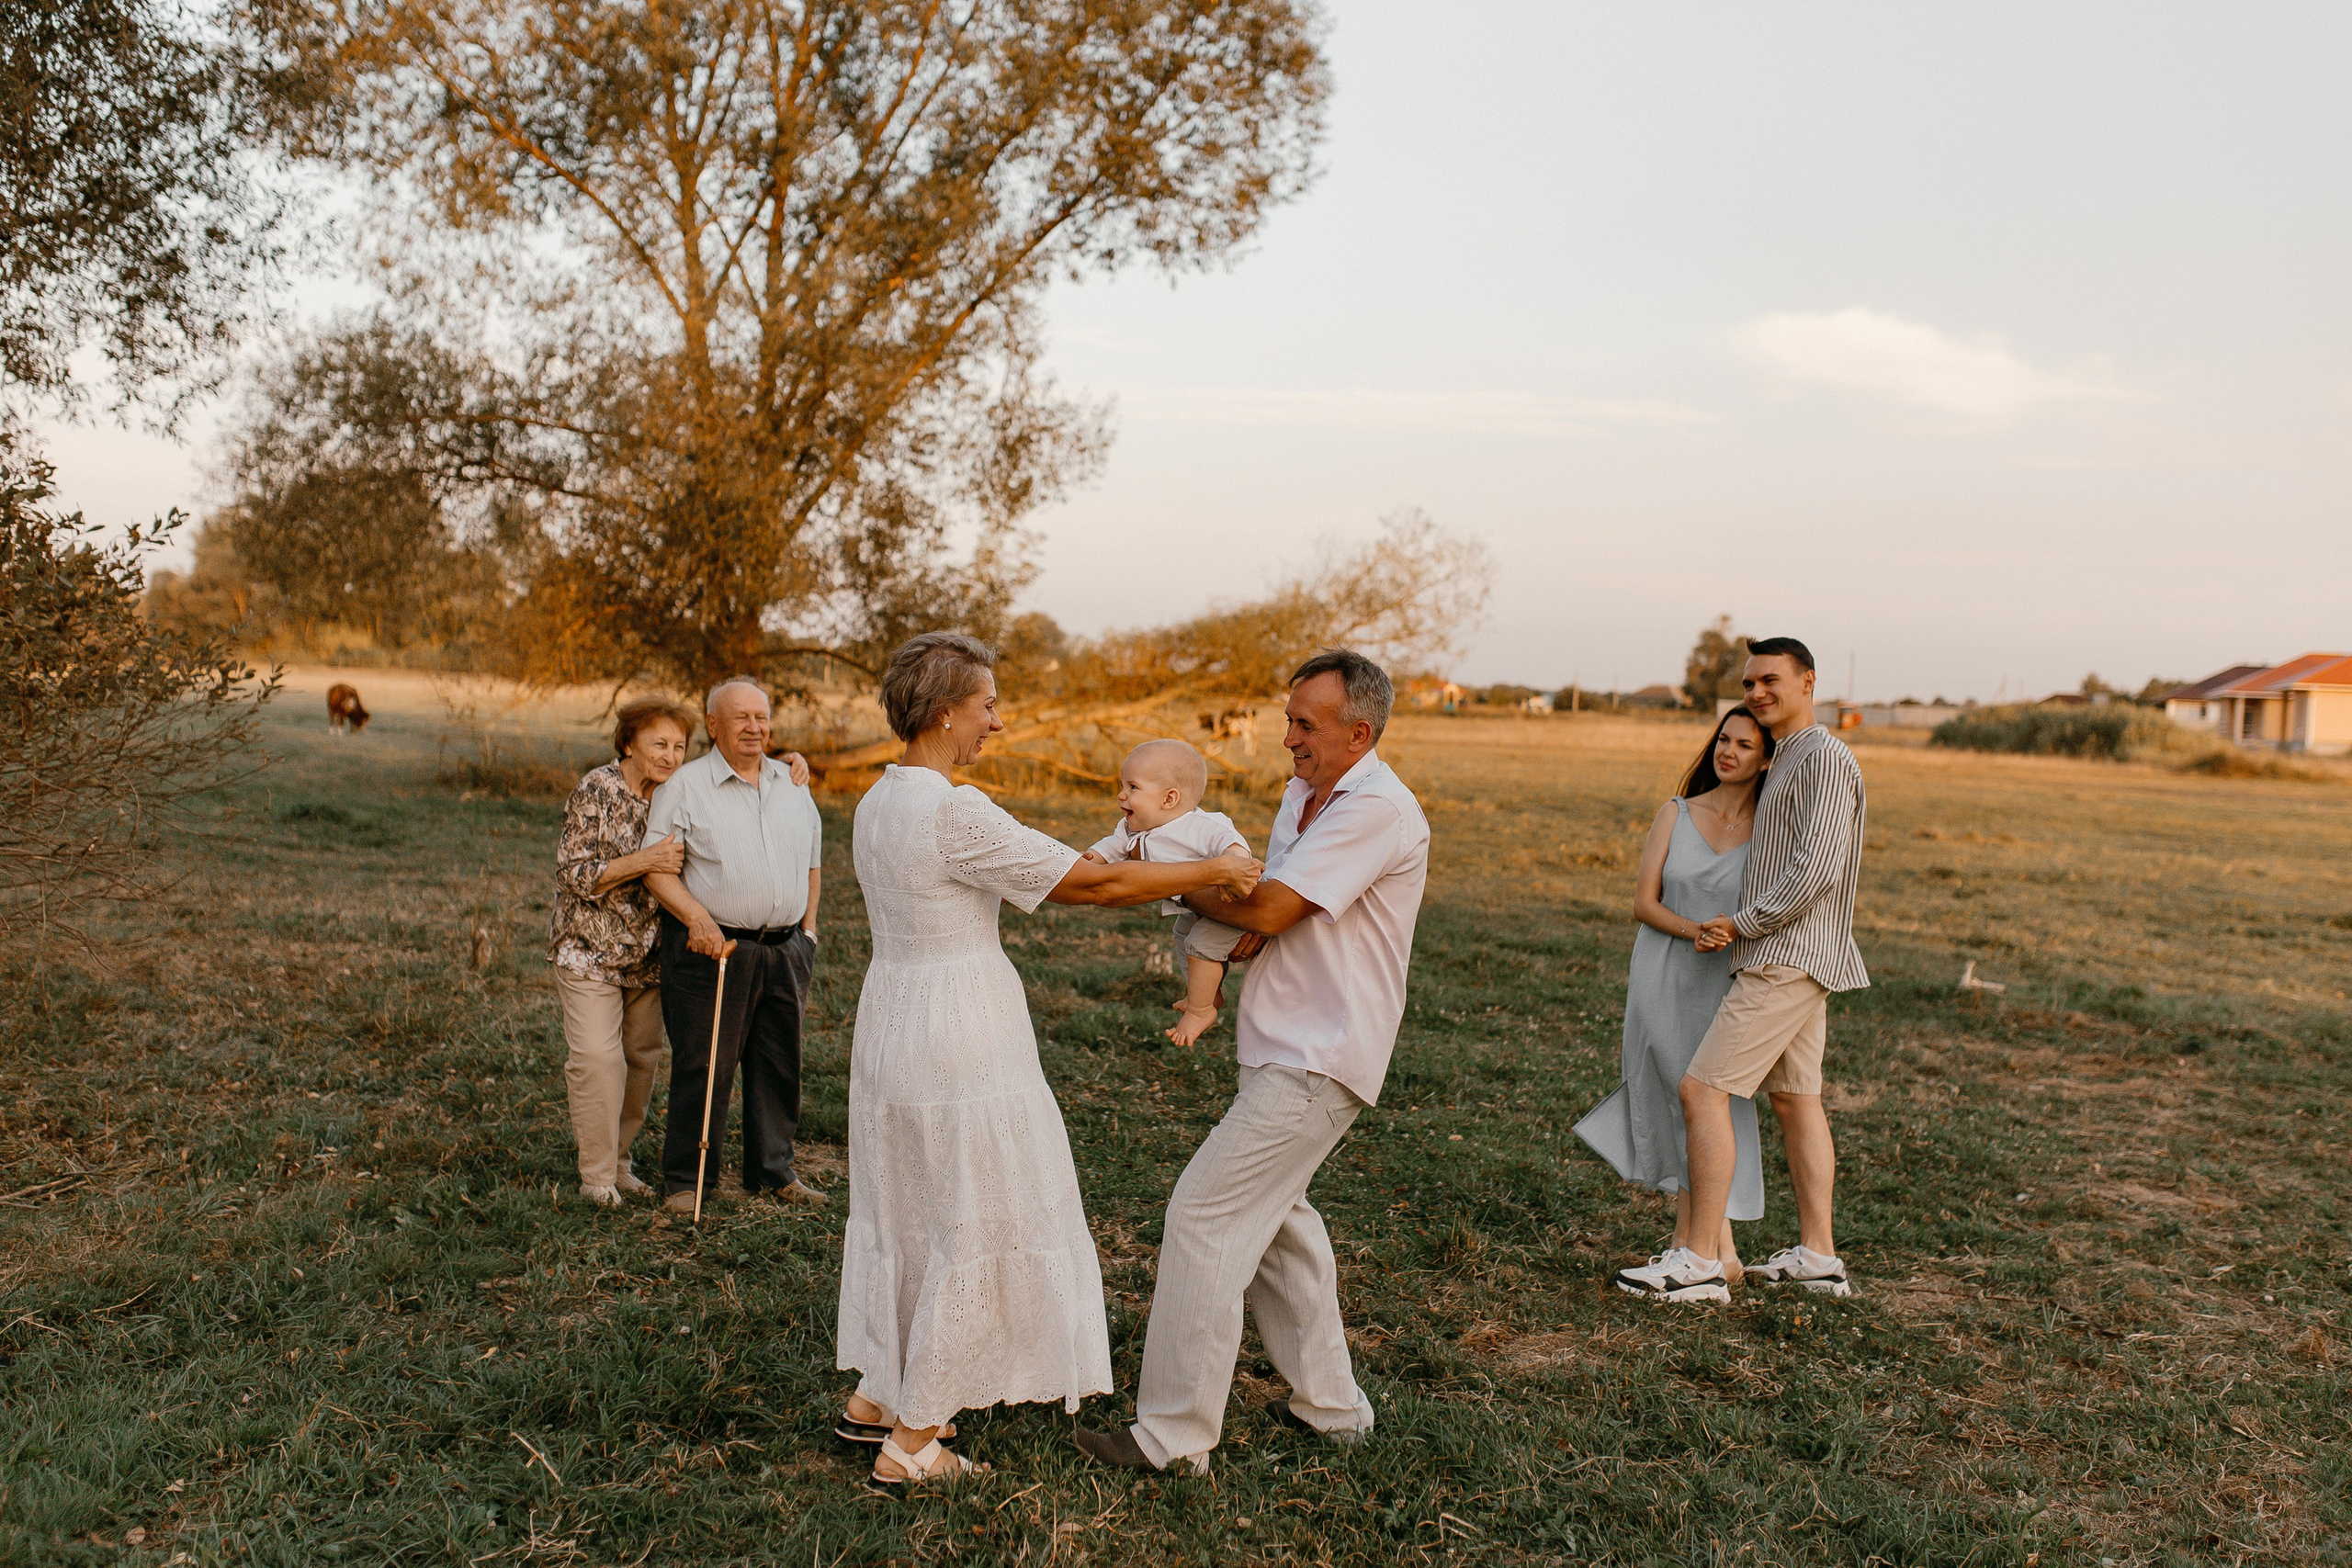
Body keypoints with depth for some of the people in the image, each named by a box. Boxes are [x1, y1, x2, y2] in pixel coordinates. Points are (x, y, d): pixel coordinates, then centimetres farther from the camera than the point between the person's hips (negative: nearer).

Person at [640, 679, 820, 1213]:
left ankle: (774, 1171, 24)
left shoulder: (793, 783, 12)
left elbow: (812, 861, 21)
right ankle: (686, 1180, 10)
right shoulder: (685, 785, -2)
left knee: (780, 1065, 11)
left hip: (785, 948, 5)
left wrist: (808, 930, 15)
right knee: (702, 1067, -2)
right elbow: (656, 868, -8)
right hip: (712, 947, -5)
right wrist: (697, 918, -22)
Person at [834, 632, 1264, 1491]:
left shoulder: (879, 802, 7)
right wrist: (1213, 872, -9)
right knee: (974, 1232, 4)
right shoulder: (956, 813, -22)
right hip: (961, 1037, -9)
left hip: (890, 1021, 9)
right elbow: (1095, 883, -20)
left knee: (903, 1212, 22)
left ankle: (874, 1396, 35)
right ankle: (910, 1443, 15)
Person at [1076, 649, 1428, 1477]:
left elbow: (1270, 909, -21)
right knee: (1270, 1210, 20)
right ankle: (1330, 1402, 33)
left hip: (1316, 1063, -10)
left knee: (1204, 1214, -9)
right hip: (1287, 1046, 10)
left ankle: (1176, 1433, -1)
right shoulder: (1304, 795, 12)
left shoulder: (1378, 810, -18)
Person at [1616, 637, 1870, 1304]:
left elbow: (1817, 869, -22)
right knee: (1795, 1099, 12)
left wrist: (1744, 922, -14)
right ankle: (1818, 1254, 17)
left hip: (1788, 957, -11)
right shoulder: (1785, 760, 18)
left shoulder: (1824, 757, -13)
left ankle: (1700, 1255, -11)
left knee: (1703, 1088, -12)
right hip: (1787, 957, 11)